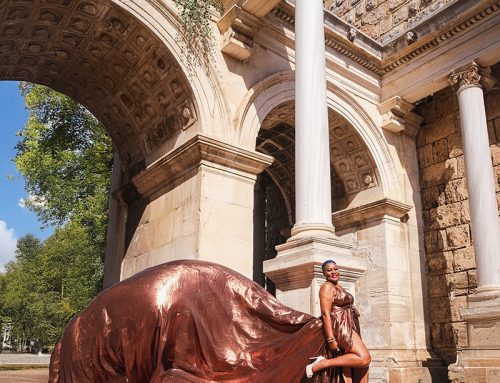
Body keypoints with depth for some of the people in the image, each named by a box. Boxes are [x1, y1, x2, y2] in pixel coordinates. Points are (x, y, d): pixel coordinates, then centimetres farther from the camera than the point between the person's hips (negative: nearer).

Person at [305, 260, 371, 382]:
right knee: (365, 358, -20)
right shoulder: (327, 287, -7)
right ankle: (322, 363, -18)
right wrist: (331, 339, -22)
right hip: (341, 327, -9)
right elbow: (325, 314, -16)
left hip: (349, 328, 9)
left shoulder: (338, 287, 22)